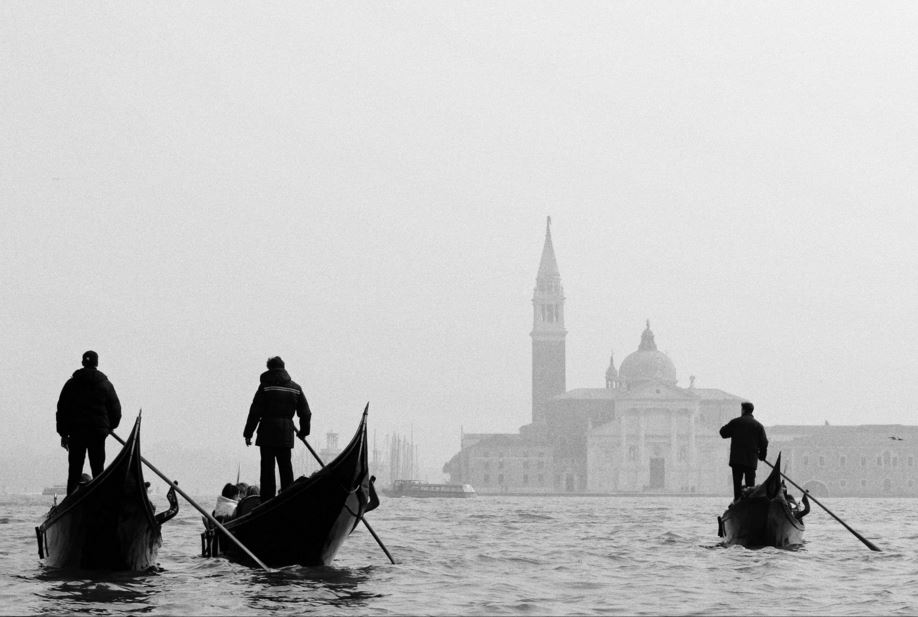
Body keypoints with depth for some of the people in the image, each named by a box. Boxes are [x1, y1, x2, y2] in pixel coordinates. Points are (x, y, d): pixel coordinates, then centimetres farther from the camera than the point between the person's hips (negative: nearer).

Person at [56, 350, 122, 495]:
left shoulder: (71, 384, 5)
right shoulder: (105, 384, 2)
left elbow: (61, 409, 6)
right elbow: (116, 409, 3)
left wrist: (63, 433, 10)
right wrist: (110, 426, 20)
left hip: (76, 433, 1)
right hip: (98, 433, -1)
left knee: (74, 472, 3)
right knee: (98, 470, 4)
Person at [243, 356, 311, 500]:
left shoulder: (265, 386, -4)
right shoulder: (295, 388, 8)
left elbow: (255, 412, -7)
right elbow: (306, 413, 11)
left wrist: (248, 433, -2)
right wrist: (303, 431, 25)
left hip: (267, 434, -3)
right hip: (286, 435, 3)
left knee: (267, 469, -1)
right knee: (286, 468, 10)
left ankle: (267, 502, -5)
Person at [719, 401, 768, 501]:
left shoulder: (735, 422, 0)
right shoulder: (758, 425, 4)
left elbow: (723, 433, 9)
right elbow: (764, 443, 3)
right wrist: (762, 456, 16)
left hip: (736, 459, -1)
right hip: (751, 461, 1)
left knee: (737, 483, 1)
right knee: (750, 484, 5)